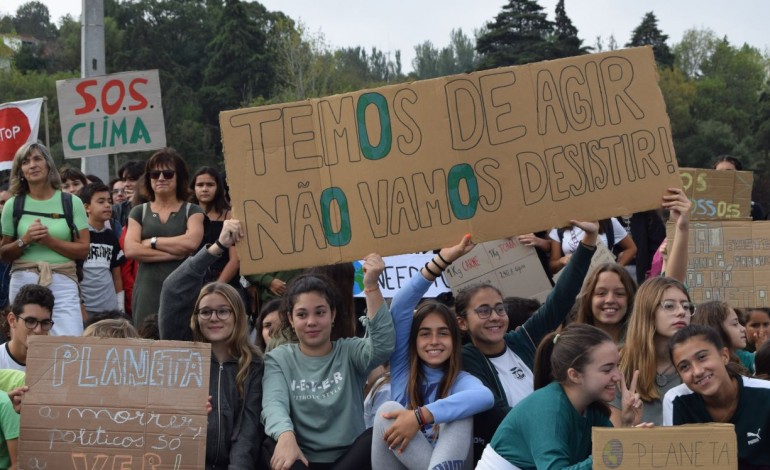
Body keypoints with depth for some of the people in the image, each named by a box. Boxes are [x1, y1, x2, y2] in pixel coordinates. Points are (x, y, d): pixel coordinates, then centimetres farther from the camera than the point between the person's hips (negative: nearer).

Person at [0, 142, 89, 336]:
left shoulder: (72, 202, 5)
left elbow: (83, 250, 1)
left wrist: (49, 240, -11)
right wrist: (25, 240, -8)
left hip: (63, 282, -1)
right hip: (23, 281, 1)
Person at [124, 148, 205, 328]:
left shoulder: (192, 211, 10)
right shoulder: (139, 212, 15)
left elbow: (191, 242, -10)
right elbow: (130, 249, -1)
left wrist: (152, 242, -2)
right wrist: (175, 252, -7)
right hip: (147, 292, 2)